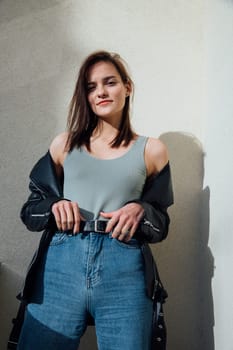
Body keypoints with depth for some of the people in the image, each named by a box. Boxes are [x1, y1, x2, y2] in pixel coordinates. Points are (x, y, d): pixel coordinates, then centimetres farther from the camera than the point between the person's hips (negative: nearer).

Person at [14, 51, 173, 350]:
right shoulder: (64, 145, 11)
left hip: (125, 272, 0)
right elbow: (30, 209, 14)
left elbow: (162, 225, 12)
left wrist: (140, 210, -10)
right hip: (61, 267, 1)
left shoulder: (151, 151, 9)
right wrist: (54, 207, -7)